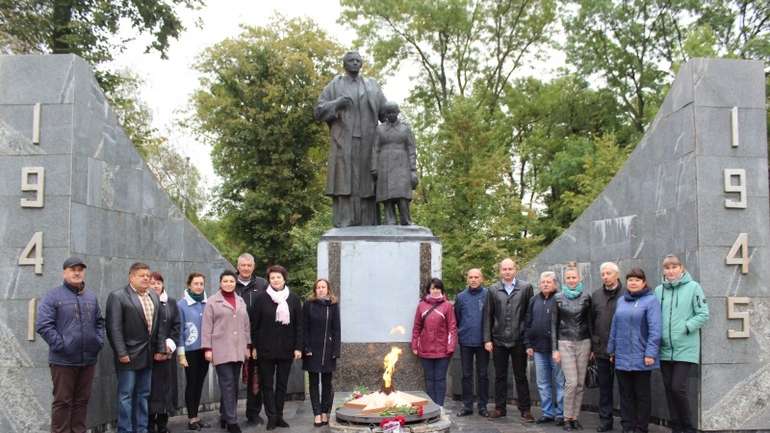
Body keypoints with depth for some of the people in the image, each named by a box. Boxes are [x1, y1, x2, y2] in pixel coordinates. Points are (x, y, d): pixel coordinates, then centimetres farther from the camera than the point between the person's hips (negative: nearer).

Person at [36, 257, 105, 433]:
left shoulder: (91, 296, 12)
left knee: (82, 400, 12)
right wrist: (61, 345, -15)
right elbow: (43, 325, -12)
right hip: (63, 360, -5)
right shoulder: (53, 296, -6)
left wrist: (99, 341, 4)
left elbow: (99, 322, 19)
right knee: (62, 402, 2)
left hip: (88, 359, 5)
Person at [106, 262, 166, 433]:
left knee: (143, 395, 12)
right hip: (129, 355, -6)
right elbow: (115, 328, -13)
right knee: (126, 395, 0)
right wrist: (121, 353, -17)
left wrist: (161, 349, 7)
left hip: (148, 355, 6)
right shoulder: (118, 296, -8)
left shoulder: (154, 297, 13)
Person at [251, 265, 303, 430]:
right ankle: (271, 416, 10)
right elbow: (254, 324, -1)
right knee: (267, 384, 3)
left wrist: (298, 347, -2)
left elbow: (298, 325, 3)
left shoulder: (293, 299, 2)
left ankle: (279, 415, 18)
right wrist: (253, 346, -4)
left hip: (286, 349, 1)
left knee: (282, 384, 8)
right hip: (266, 349, -1)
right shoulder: (262, 298, -2)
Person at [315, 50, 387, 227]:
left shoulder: (372, 85, 15)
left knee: (367, 185, -3)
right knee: (344, 185, -10)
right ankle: (343, 229, -11)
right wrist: (337, 104, -14)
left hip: (367, 144, 2)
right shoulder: (334, 86, 9)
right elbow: (318, 112, 4)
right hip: (344, 143, -2)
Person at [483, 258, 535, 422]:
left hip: (519, 340, -2)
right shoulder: (493, 290, 5)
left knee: (521, 376, 6)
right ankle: (499, 408, 19)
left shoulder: (526, 287, 0)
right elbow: (488, 316, 5)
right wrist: (487, 339, 0)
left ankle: (525, 409, 14)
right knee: (500, 376, 10)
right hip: (498, 340, 2)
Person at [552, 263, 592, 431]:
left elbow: (589, 321, 8)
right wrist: (555, 349, -2)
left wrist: (592, 346, 5)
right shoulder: (558, 298, 1)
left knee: (580, 383, 3)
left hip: (583, 342, 2)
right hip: (565, 343, -2)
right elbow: (554, 324, 3)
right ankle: (567, 418, 5)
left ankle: (575, 417, 14)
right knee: (571, 382, -9)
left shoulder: (585, 297, 4)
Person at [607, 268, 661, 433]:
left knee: (642, 394, 6)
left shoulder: (651, 300, -6)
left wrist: (650, 353, -19)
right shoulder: (621, 301, 12)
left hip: (640, 357, -5)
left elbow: (655, 329, -13)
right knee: (626, 394, 10)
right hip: (622, 357, 5)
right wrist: (612, 349, 12)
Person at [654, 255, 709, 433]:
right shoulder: (659, 290, 7)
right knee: (669, 388, 9)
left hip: (685, 348, -4)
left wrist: (684, 328, -13)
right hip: (665, 348, 4)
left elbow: (703, 315, -6)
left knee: (678, 387, -9)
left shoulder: (693, 287, -4)